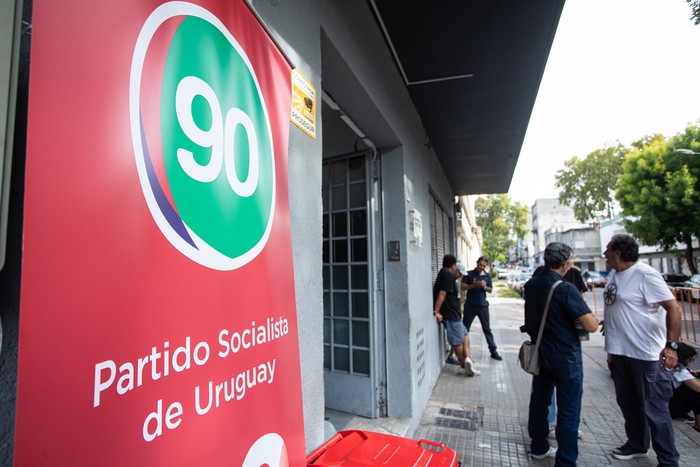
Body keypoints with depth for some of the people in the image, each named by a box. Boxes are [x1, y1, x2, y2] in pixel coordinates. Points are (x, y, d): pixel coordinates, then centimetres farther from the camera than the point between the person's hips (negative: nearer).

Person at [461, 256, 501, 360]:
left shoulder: (487, 276, 7)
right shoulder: (469, 274, -2)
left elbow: (490, 290, 10)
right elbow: (463, 287, -7)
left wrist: (485, 287, -12)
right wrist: (474, 285, -22)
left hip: (483, 305, 2)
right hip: (470, 305, -2)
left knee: (487, 329, 10)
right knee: (465, 328, 5)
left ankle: (493, 351, 17)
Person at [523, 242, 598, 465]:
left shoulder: (530, 285, 0)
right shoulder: (566, 289, -22)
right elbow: (592, 326, -22)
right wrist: (582, 305, -3)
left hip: (540, 353, 7)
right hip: (566, 357, -7)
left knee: (539, 401, 19)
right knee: (568, 411, 6)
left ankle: (539, 447, 35)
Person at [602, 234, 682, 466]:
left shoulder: (645, 274, -18)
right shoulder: (614, 274, 7)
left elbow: (673, 308, -21)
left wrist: (671, 345, -26)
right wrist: (609, 323, 19)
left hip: (646, 354, -8)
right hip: (619, 351, 8)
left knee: (654, 409, 3)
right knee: (628, 403, 21)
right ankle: (637, 445, 39)